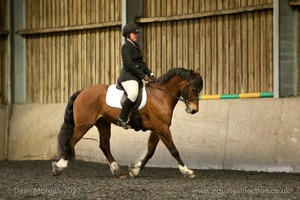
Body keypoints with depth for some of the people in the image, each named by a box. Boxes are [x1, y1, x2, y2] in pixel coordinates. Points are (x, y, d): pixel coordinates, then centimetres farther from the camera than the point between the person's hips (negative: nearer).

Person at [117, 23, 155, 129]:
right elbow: (129, 64, -18)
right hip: (128, 76, -11)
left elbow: (141, 63, 24)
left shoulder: (135, 46, 19)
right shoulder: (126, 46, -10)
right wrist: (143, 75, -17)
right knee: (133, 94, -34)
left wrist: (150, 74, 11)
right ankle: (122, 119, -28)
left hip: (136, 77, 11)